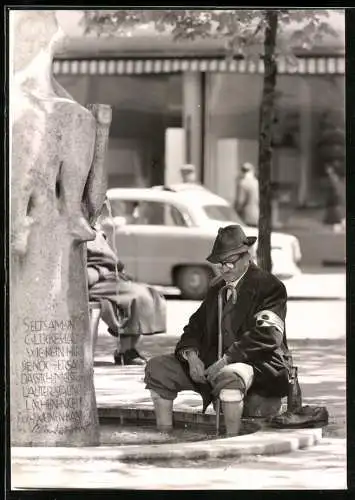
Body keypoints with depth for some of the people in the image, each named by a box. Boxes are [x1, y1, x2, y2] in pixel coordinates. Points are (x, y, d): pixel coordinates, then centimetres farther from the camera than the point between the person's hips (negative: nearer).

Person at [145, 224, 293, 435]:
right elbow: (196, 325, 15)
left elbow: (268, 335, -20)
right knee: (157, 368, -1)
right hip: (214, 363, 8)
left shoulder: (269, 286, -7)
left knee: (228, 375, -42)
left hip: (260, 365, -8)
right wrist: (191, 355, -8)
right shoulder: (217, 287, 16)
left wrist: (227, 359, -27)